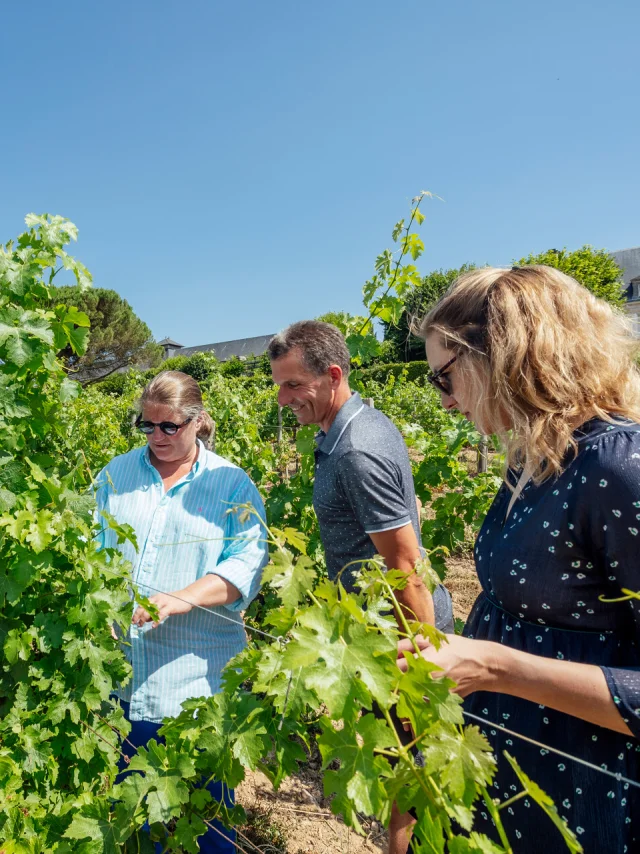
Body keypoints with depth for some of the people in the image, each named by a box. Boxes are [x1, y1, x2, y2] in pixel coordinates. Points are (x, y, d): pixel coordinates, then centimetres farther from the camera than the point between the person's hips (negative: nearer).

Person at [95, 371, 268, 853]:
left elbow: (246, 565, -10)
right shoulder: (114, 476, 9)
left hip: (198, 674, -2)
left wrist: (180, 600, -23)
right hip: (121, 671, 3)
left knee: (205, 802, 10)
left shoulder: (232, 484, -1)